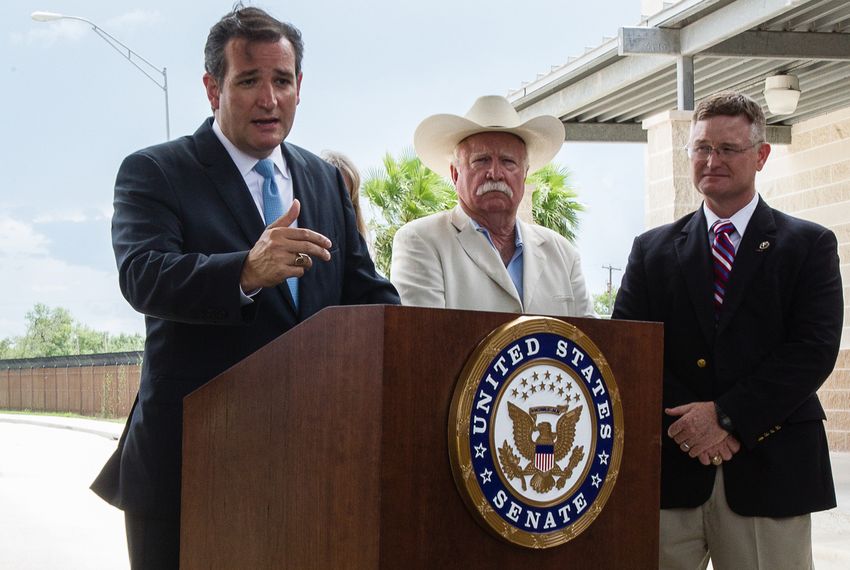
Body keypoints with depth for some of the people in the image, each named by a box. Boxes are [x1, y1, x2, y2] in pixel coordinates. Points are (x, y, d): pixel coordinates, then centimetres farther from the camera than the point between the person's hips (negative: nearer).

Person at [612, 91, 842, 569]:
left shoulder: (810, 245, 6)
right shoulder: (652, 250, 12)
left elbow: (815, 350, -5)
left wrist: (727, 416, -13)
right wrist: (684, 423, -11)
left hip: (768, 471, -1)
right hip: (668, 472, 2)